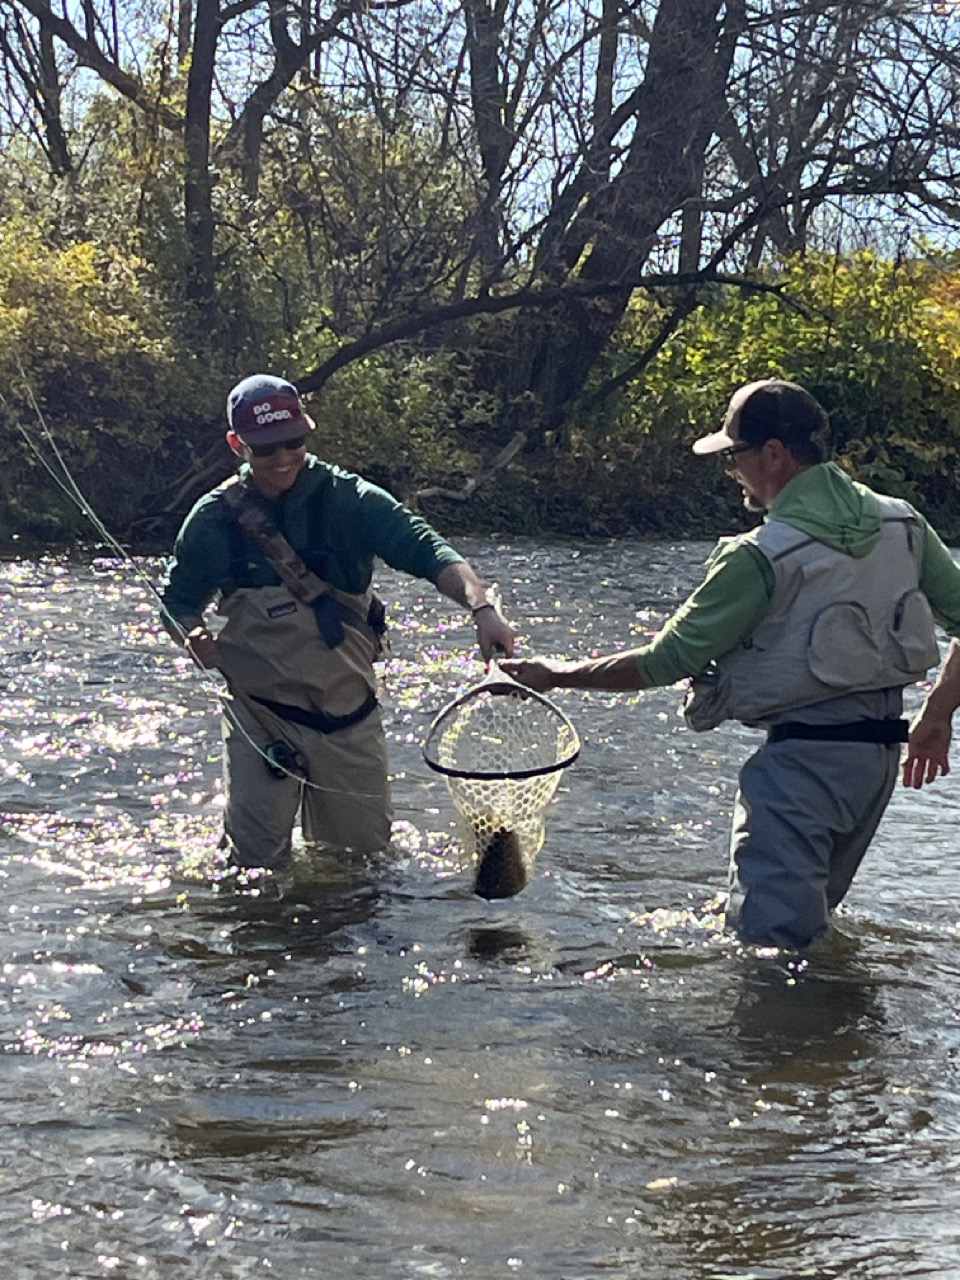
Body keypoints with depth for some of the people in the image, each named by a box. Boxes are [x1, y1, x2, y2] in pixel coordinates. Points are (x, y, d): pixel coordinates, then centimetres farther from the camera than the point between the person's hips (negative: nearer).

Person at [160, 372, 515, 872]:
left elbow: (424, 548, -18)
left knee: (365, 853, 11)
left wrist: (482, 606, -36)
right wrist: (193, 636, -14)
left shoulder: (348, 499, -5)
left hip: (349, 713, 1)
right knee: (258, 863, -4)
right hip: (260, 714, -1)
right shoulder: (214, 519, -2)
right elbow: (177, 604, 10)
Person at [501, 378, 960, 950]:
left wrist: (559, 676, 0)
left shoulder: (763, 556, -16)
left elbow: (667, 661, -11)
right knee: (811, 915, 20)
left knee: (772, 936, -6)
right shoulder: (903, 523, 3)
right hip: (884, 750, 8)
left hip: (804, 757, -8)